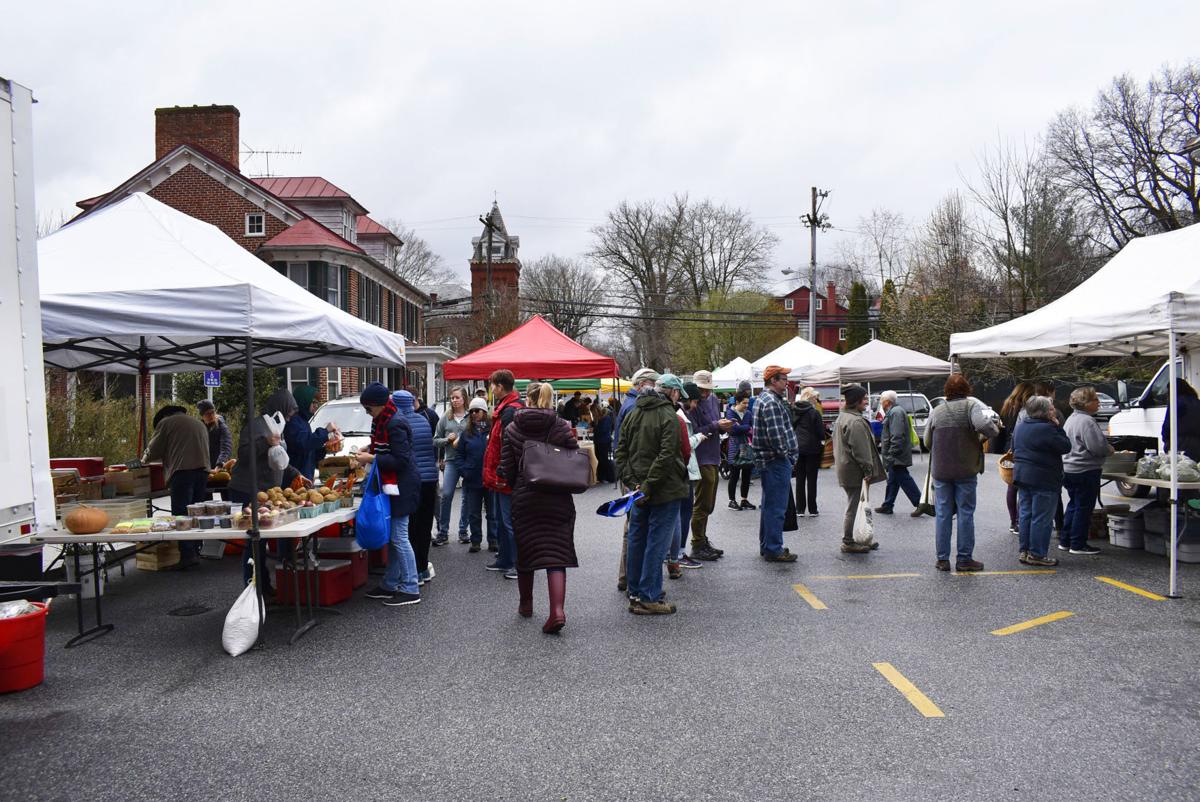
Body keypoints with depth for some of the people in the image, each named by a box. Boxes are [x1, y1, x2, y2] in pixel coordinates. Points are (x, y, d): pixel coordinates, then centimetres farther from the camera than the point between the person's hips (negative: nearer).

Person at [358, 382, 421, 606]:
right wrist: (369, 450, 7)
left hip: (401, 488, -10)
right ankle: (390, 585, 25)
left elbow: (401, 460, -21)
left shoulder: (395, 424, -19)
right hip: (391, 486, 10)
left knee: (399, 537, -7)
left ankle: (410, 590, 0)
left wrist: (372, 458, -17)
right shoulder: (381, 421, 11)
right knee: (392, 537, 15)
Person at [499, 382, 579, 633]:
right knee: (556, 555, -1)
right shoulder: (562, 428, -4)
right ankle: (557, 610, -14)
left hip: (524, 500, 1)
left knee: (525, 550, 16)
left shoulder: (512, 429, -2)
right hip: (558, 500, -1)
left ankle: (526, 604, 32)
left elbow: (507, 471, -2)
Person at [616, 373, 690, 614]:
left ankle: (635, 594, 22)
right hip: (665, 490, -7)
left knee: (636, 540, 13)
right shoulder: (670, 417, -12)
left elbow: (621, 451, 7)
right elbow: (666, 456, -21)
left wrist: (631, 481, 2)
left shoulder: (631, 414, 10)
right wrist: (649, 485, -19)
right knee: (656, 542, -2)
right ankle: (650, 598, 1)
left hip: (639, 489, 7)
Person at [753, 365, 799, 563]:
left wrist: (788, 455, 15)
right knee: (776, 507, -5)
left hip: (769, 461, 11)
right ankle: (774, 550, 0)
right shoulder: (771, 402, -18)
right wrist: (786, 454, -12)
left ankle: (766, 546, 26)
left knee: (768, 505, 17)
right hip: (777, 460, -11)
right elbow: (775, 435, -25)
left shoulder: (765, 398, 16)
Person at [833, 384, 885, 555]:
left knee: (853, 505, 16)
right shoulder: (856, 422, -19)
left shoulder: (841, 417, 15)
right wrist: (868, 470, -16)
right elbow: (860, 450, -21)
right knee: (853, 506, -3)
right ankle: (848, 542, 4)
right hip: (854, 470, -11)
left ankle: (848, 540, 22)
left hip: (844, 468, 11)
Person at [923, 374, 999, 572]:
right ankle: (964, 559, 9)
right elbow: (984, 425, -26)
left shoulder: (936, 412, 5)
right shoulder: (971, 405, -8)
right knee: (965, 513, 6)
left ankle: (942, 558, 11)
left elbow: (927, 442, 8)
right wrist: (995, 429, -5)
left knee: (943, 514, 8)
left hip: (940, 471, 3)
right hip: (966, 470, -3)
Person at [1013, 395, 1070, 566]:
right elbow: (1066, 446, -12)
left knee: (1025, 514, 13)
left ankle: (1024, 551, 16)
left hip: (1021, 474, 9)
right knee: (1041, 518, -2)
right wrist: (1057, 426, -7)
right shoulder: (1047, 429, -18)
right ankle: (1036, 554, 1)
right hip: (1043, 480, -9)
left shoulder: (1020, 427, 10)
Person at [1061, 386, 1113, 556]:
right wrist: (1109, 450, -2)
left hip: (1069, 469, 10)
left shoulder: (1071, 419, 14)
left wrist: (1105, 448, 22)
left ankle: (1065, 541, 21)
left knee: (1074, 505, 17)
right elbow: (1097, 447, -23)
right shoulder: (1087, 421, -19)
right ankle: (1078, 545, 4)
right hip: (1085, 470, -10)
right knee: (1083, 508, -1)